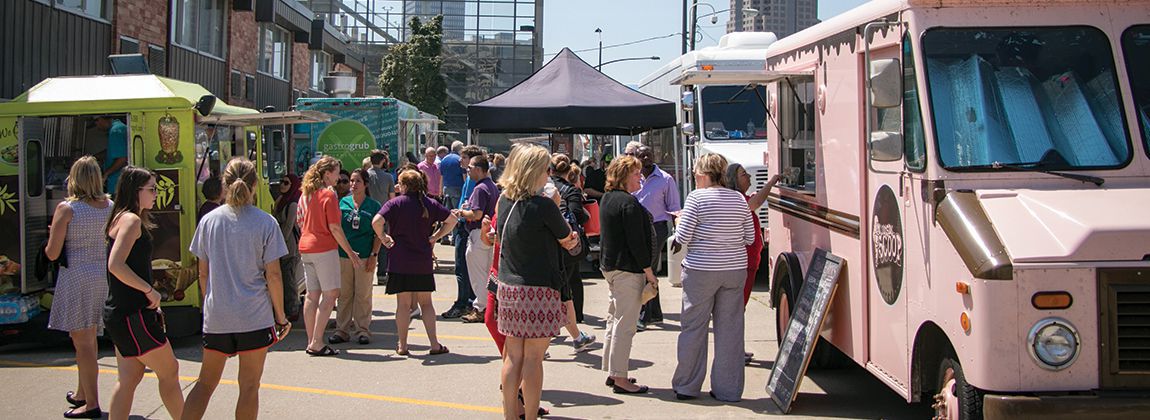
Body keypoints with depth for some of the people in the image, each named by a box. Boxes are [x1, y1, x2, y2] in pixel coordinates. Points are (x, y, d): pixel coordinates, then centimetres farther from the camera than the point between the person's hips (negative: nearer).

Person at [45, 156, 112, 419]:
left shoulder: (66, 208, -10)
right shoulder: (111, 207, 3)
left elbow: (52, 253, -9)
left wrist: (51, 241, 12)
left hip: (76, 277, -6)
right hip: (104, 276, 6)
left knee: (82, 341, 0)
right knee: (89, 339, 18)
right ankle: (81, 393, 32)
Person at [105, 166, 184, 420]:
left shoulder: (122, 218, 16)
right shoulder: (131, 220, -14)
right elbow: (116, 265, -26)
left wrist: (149, 301, 16)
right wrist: (150, 290, -19)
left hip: (120, 313, 9)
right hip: (133, 314, -9)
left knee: (129, 377, 10)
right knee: (169, 371, 2)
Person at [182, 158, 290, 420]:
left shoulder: (209, 221, 3)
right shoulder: (265, 223, -6)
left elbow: (203, 273, 6)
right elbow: (273, 276, -7)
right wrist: (281, 317, 2)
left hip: (216, 317, 3)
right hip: (255, 316, -3)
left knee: (205, 383, 14)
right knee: (249, 388, 7)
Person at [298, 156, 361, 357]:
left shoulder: (305, 194, 11)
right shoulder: (328, 194, -13)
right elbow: (334, 228, -14)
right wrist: (350, 252, -9)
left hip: (305, 248, 8)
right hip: (324, 248, -8)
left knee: (312, 295, 11)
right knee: (330, 294, -3)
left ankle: (311, 342, 13)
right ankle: (317, 343, -7)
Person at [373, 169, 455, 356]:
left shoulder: (395, 203, -7)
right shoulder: (430, 204, 4)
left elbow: (377, 221, -21)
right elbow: (452, 220, 9)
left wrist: (383, 238, -5)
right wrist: (435, 237, 9)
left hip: (400, 261, -3)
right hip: (423, 263, 3)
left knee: (403, 304, 3)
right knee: (426, 303, 11)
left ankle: (402, 345, 8)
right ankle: (434, 344, 8)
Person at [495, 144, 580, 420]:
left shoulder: (504, 201, 6)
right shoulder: (543, 206, -15)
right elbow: (567, 237, -2)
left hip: (508, 286, 7)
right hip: (538, 288, -7)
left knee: (513, 355, 12)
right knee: (533, 357, 1)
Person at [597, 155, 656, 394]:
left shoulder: (607, 199, 12)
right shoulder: (629, 203, -18)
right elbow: (636, 241, -20)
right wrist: (648, 271, -14)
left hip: (609, 265, 10)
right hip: (628, 269, -10)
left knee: (614, 320, 17)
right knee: (625, 324, -6)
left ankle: (612, 371, 24)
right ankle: (620, 378, -3)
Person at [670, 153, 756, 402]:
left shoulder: (697, 198, -9)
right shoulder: (739, 199, 5)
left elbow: (683, 237, -11)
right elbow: (749, 238, 8)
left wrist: (680, 221, 8)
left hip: (701, 270, -4)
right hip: (735, 270, 4)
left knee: (693, 328, 6)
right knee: (730, 330, 8)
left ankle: (687, 386, 13)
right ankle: (729, 389, 11)